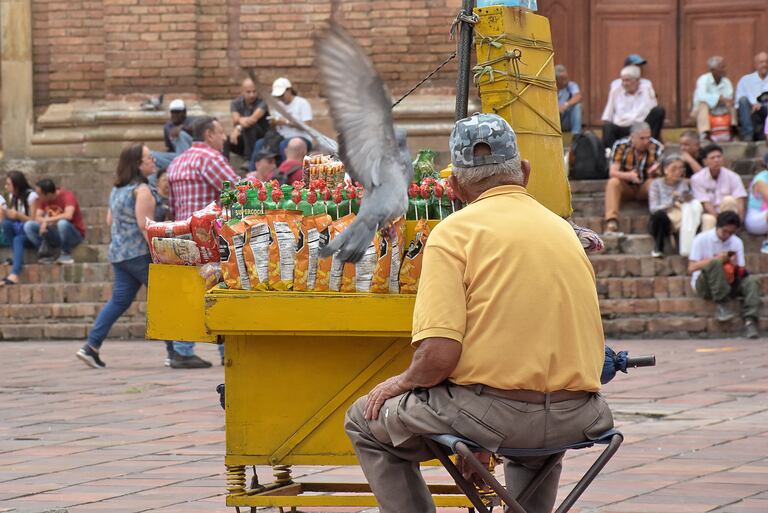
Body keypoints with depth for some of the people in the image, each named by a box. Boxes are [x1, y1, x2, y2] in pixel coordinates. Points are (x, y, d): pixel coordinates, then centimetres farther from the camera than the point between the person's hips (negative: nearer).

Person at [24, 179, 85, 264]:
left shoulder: (67, 196, -20)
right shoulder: (44, 200, 0)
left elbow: (68, 216, -36)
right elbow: (37, 217, -2)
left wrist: (47, 220, -29)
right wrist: (44, 222, -25)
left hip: (75, 234, -6)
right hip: (56, 234, 6)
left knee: (62, 223, -40)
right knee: (28, 226, -12)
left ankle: (66, 255, -18)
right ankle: (46, 254, -10)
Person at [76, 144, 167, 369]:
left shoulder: (117, 190, 14)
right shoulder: (141, 190, -14)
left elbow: (110, 221, 21)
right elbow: (145, 225, -21)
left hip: (118, 253, 9)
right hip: (140, 254, -9)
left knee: (119, 300, 9)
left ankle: (91, 347, 1)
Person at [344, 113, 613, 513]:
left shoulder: (455, 232, -6)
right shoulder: (563, 229, 12)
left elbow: (439, 355, -16)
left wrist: (404, 382, 4)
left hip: (493, 411, -6)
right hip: (575, 420, 6)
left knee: (365, 421, 17)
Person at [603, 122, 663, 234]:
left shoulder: (656, 147, -14)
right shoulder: (620, 146, -14)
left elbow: (659, 173, -16)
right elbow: (612, 172, -20)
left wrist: (655, 172, -41)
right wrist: (629, 175, -41)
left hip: (646, 187, 0)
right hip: (626, 187, 0)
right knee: (613, 182, -30)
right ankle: (611, 223, -39)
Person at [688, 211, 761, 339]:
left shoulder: (737, 242, 7)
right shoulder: (702, 239, -6)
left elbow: (740, 272, 5)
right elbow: (692, 268, -11)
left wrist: (734, 264, -20)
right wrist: (716, 259, -21)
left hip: (728, 283, 4)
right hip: (704, 285, -4)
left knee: (751, 281, -25)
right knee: (715, 264, -35)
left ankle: (750, 321, -39)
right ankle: (722, 306, -30)